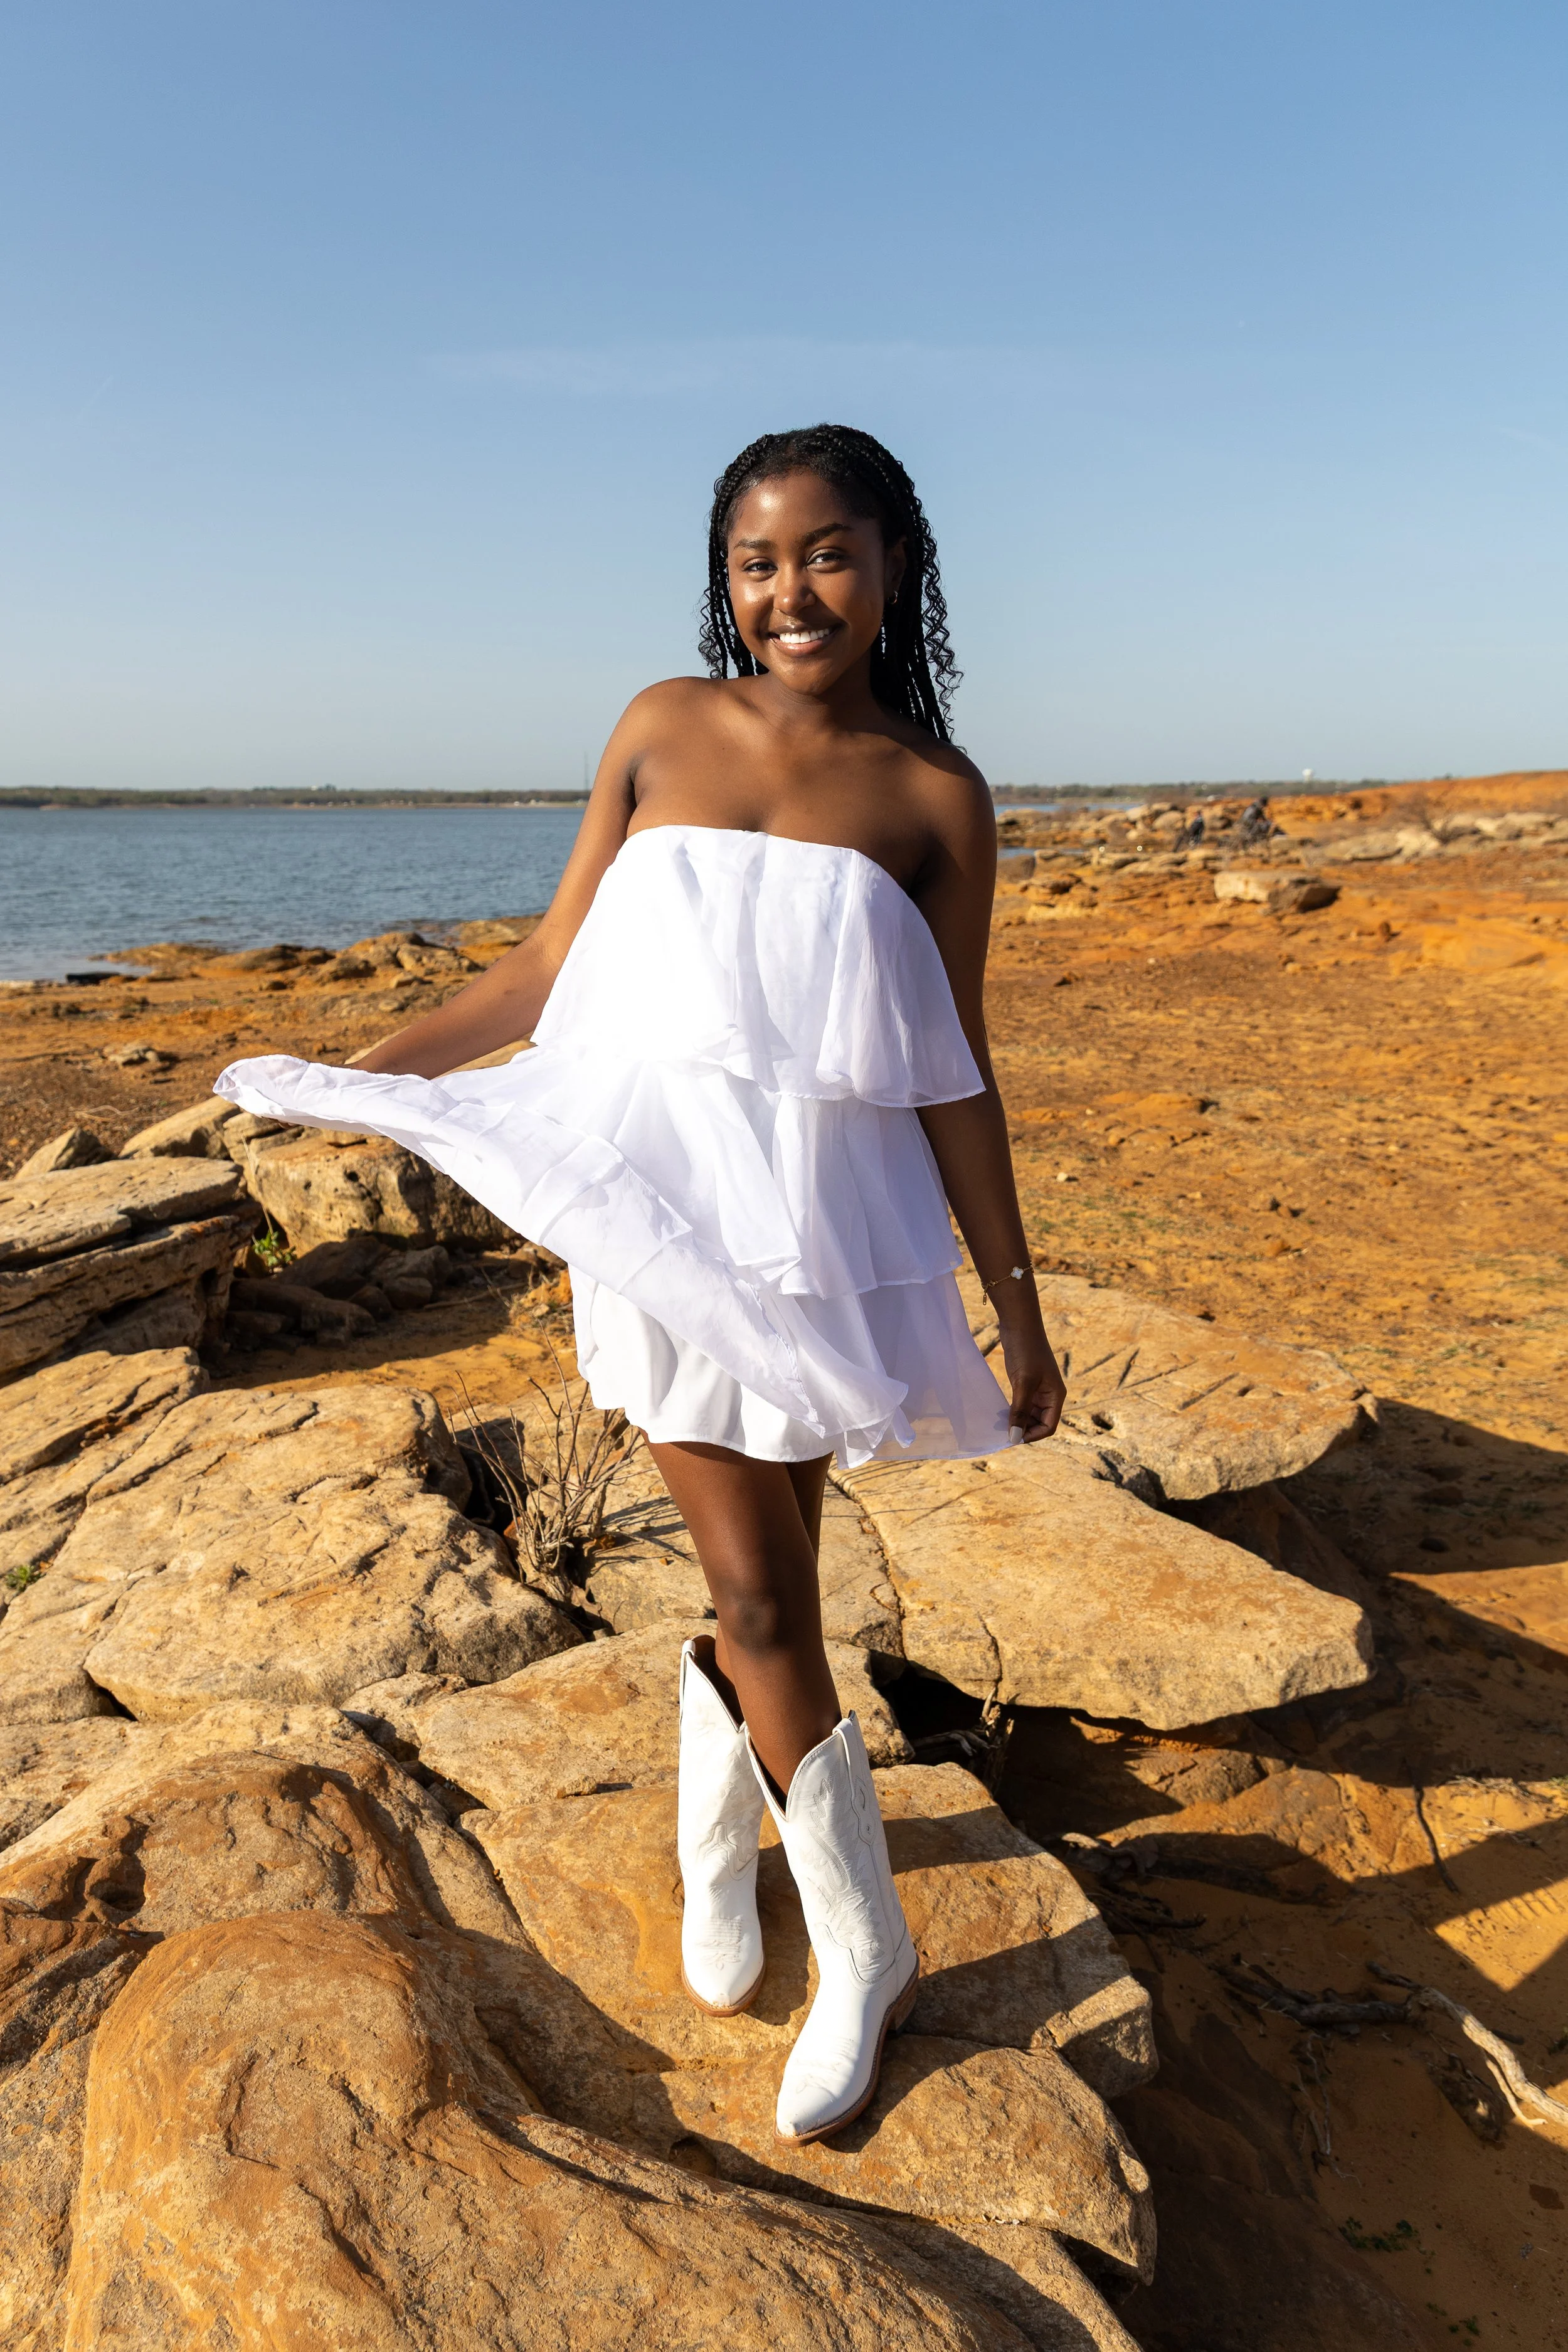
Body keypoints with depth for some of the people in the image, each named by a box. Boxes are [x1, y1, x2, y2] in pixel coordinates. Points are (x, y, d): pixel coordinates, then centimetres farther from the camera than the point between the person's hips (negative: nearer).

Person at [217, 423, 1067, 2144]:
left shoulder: (933, 795, 1)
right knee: (756, 1588, 4)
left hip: (825, 1224, 0)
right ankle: (864, 1950, 27)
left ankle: (712, 1843, 37)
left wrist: (1016, 1301, 1)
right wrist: (373, 1070, 9)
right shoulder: (662, 728, 5)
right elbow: (554, 961, 10)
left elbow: (950, 1075, 2)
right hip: (659, 1205, 1)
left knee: (761, 1574, 7)